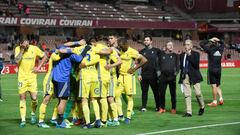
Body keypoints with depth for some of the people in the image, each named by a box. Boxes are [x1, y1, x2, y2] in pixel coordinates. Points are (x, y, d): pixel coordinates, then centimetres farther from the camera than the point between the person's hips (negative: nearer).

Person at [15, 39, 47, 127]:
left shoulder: (34, 49, -4)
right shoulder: (18, 49, -5)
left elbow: (44, 57, 9)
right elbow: (17, 61, -21)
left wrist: (38, 67, -1)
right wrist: (22, 49, -21)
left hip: (32, 77, 0)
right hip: (22, 77, 0)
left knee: (34, 98, -5)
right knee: (22, 98, -2)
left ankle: (33, 114, 23)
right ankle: (23, 120, 3)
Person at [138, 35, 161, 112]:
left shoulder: (156, 51, 5)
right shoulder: (142, 52, 10)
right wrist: (139, 74, 2)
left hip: (153, 75, -2)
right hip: (144, 75, 2)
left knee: (156, 91, 3)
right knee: (144, 92, 4)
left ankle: (158, 106, 11)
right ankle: (143, 107, 9)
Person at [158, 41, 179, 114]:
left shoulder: (175, 55, 10)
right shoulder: (161, 54, 10)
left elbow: (177, 65, 9)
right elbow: (158, 64, 14)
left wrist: (176, 72, -5)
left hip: (172, 77, 0)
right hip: (163, 76, 0)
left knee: (173, 93, 2)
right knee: (162, 93, 1)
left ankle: (173, 108, 9)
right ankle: (162, 108, 10)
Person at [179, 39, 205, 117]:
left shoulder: (196, 54, 1)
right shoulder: (182, 55, 14)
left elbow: (196, 64, -14)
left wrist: (189, 55, -14)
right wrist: (182, 71, 2)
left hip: (194, 76, -3)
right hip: (185, 76, 3)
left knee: (198, 93, -4)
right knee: (187, 94, -2)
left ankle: (202, 107, 23)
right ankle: (188, 112, 0)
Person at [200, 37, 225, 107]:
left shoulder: (210, 49, -10)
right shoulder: (220, 49, 4)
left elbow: (201, 44, -4)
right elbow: (222, 44, 27)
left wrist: (209, 40, 0)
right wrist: (218, 40, 13)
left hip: (211, 70, -5)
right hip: (219, 70, 5)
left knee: (214, 86, -4)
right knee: (218, 86, 16)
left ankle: (214, 102, -3)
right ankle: (221, 98, 2)